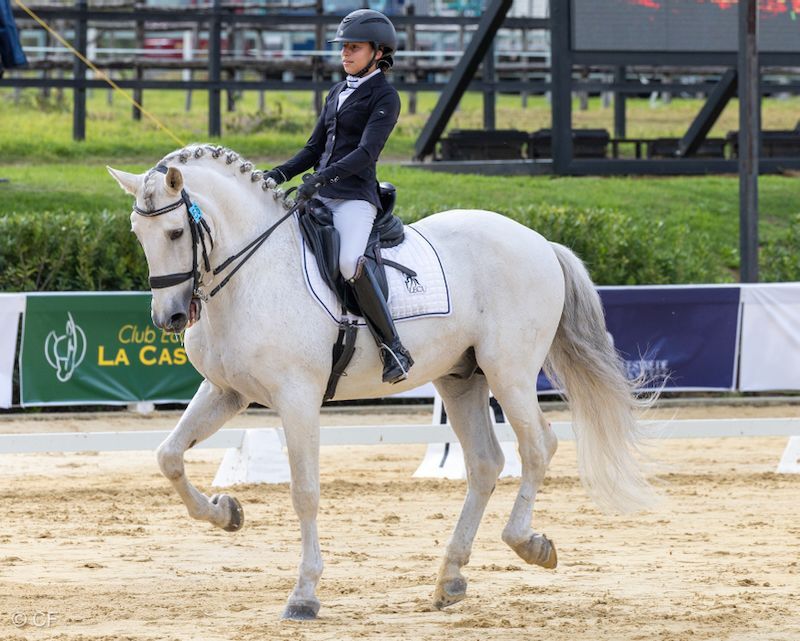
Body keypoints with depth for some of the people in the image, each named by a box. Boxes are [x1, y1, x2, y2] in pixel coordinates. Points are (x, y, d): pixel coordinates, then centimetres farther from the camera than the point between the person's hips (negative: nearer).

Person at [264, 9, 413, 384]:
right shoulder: (338, 93, 20)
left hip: (355, 197, -9)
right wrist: (280, 174, 5)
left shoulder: (384, 97, -4)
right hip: (320, 196, 9)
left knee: (350, 263, -34)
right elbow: (315, 149, 22)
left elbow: (366, 153, -16)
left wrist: (322, 177, -28)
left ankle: (394, 350, -29)